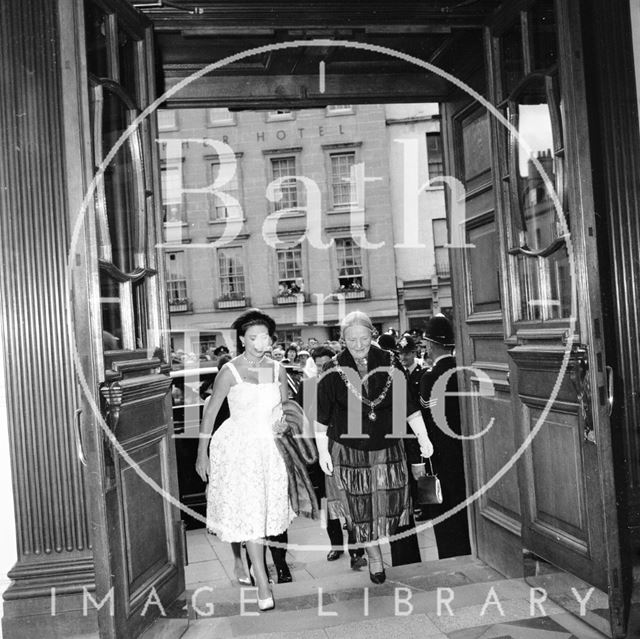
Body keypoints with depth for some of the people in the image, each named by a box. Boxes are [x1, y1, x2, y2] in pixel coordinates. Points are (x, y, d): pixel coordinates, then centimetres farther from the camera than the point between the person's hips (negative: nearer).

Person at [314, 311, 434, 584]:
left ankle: (368, 540, 36)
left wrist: (423, 436, -4)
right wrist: (322, 450, -5)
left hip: (387, 446, 2)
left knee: (390, 501, 6)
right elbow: (321, 415, -3)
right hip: (349, 449, -2)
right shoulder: (333, 370, -9)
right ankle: (374, 557, 26)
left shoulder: (389, 363, -5)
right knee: (361, 505, 4)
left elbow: (407, 404, 0)